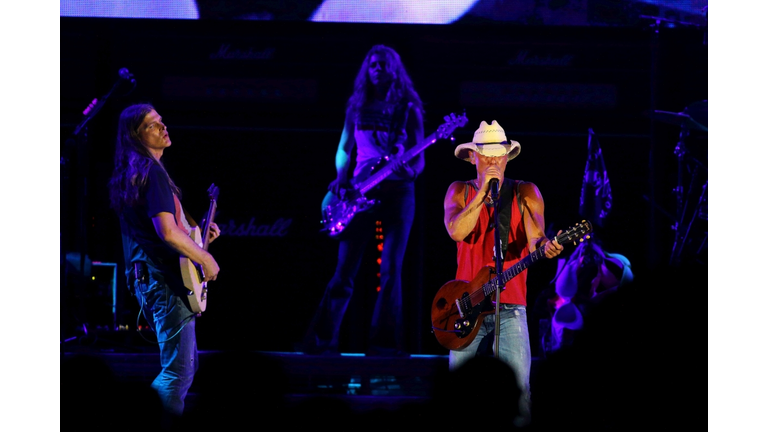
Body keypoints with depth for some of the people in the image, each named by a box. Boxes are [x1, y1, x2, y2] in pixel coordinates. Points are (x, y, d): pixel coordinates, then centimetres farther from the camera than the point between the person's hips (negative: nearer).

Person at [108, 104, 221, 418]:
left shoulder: (129, 174, 16)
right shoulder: (153, 172, -15)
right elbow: (167, 232, -24)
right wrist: (206, 259, -11)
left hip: (145, 278, 10)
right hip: (165, 280, -10)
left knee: (187, 364, 19)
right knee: (179, 372, -11)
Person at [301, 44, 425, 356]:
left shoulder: (408, 109, 5)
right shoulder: (357, 107, 11)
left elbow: (419, 155, 1)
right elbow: (344, 149, 14)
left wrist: (410, 171, -20)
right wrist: (341, 177, -4)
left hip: (397, 192, -1)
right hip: (360, 191, 1)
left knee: (390, 271, -5)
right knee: (345, 270, -3)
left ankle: (383, 341, -2)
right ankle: (323, 338, -1)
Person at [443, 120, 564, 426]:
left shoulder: (525, 193, 6)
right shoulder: (459, 191, 9)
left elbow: (534, 238, -8)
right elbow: (456, 231, -11)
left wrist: (546, 246, -32)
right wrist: (483, 191, -15)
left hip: (510, 306, -1)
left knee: (519, 388, -11)